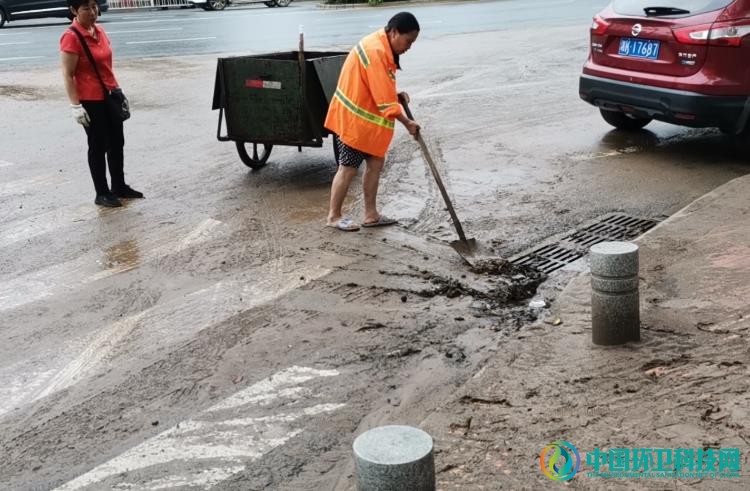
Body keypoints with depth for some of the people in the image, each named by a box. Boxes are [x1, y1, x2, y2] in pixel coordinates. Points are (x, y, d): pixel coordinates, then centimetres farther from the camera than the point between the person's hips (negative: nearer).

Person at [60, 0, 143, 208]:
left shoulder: (99, 30, 7)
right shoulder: (71, 37, -16)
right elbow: (68, 75, -17)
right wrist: (76, 106, -21)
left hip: (110, 96, 8)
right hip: (91, 101, -8)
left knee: (117, 143, 15)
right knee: (98, 146, 2)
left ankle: (119, 186, 30)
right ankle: (102, 193, 14)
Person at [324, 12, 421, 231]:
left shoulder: (381, 45, 8)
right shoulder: (376, 51, -25)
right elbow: (384, 100, -25)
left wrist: (397, 95, 1)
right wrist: (407, 123, -16)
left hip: (365, 118, 10)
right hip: (353, 118, -10)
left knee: (376, 162, 10)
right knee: (348, 168, -1)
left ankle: (371, 214, 18)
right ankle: (334, 216, 12)